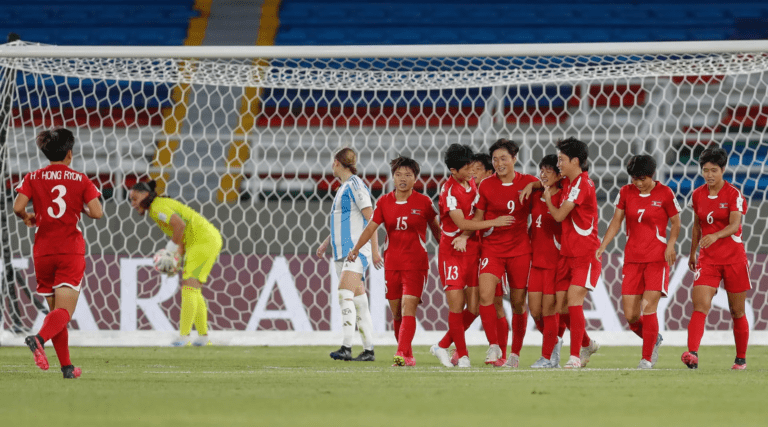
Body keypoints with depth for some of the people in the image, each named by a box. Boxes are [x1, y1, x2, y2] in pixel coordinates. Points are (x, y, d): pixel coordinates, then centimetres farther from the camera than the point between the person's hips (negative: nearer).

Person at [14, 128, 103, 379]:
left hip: (43, 252, 3)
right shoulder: (80, 180, 1)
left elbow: (18, 207, -9)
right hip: (71, 252, -3)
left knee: (55, 309, 13)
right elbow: (97, 213, -6)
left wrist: (27, 218, 12)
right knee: (64, 310, -10)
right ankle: (39, 339, -39)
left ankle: (67, 366, 13)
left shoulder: (33, 178, 3)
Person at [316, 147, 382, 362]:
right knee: (358, 301, 7)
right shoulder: (343, 188, 21)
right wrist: (326, 243, 23)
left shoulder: (355, 185, -8)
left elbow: (370, 218, -13)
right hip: (342, 252, 10)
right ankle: (368, 350, 8)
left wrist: (374, 250, -16)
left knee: (345, 294, -22)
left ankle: (346, 348, -30)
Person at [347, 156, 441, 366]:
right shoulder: (384, 202, 5)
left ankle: (402, 353, -25)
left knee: (408, 307, -16)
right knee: (396, 313, 5)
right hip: (392, 263, 3)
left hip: (416, 264, -3)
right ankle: (407, 356, 16)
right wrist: (356, 249, -10)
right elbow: (370, 228, 2)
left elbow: (436, 229, 10)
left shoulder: (423, 202, -1)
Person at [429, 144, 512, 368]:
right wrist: (495, 222, -15)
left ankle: (442, 346, 16)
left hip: (471, 247, 7)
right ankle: (462, 355, 1)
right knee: (456, 303, -9)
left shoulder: (472, 183, 9)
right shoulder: (449, 191, -14)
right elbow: (462, 223, -17)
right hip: (452, 250, -7)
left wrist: (465, 237, -5)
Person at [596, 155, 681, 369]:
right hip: (632, 258, 4)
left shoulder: (664, 193, -3)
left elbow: (675, 223, 4)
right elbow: (616, 222, 8)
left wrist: (671, 244, -14)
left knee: (648, 307, -14)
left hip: (657, 257, -4)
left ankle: (647, 358, -5)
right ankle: (654, 340, 29)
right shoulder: (626, 192, 5)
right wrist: (602, 246, -3)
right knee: (630, 316, 0)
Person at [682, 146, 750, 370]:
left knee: (737, 312, 7)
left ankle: (741, 359, 22)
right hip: (707, 259, 3)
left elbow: (735, 225, -22)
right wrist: (692, 253, 23)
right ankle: (692, 354, -30)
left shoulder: (734, 194, -9)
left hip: (734, 258, -3)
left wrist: (716, 236, -40)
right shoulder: (698, 195, 5)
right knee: (700, 306, -17)